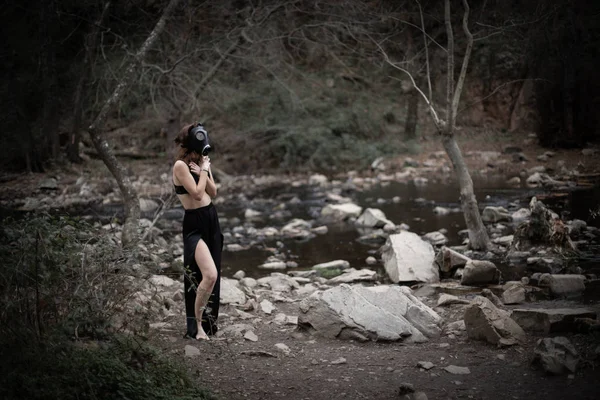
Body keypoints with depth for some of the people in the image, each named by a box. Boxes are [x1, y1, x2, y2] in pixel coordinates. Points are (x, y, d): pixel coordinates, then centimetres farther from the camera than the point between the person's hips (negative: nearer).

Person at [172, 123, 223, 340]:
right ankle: (196, 325, -8)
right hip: (195, 224, -8)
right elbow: (197, 193, -20)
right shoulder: (180, 165, -13)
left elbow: (213, 193, 7)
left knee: (213, 275, 12)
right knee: (209, 275, -21)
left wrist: (203, 172, -7)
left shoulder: (202, 161, 9)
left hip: (211, 219, 8)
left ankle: (208, 320, 25)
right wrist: (204, 170, -8)